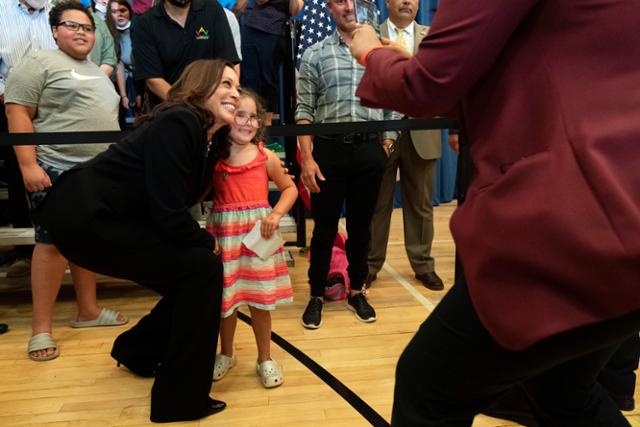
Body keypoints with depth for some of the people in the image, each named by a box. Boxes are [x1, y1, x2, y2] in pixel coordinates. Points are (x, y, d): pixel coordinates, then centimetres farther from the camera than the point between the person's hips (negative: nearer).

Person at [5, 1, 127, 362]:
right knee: (53, 244, -7)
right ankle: (41, 329, 1)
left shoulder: (98, 72, 21)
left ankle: (88, 310, 24)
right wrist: (28, 164, -18)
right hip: (57, 170, -7)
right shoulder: (39, 63, -2)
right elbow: (18, 114, -9)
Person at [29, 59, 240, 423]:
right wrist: (207, 242, -7)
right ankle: (182, 399, -1)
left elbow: (180, 201, 10)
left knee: (194, 276, 12)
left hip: (100, 216, 10)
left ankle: (138, 351, 39)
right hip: (85, 218, -10)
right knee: (203, 268, -14)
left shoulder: (205, 138, 8)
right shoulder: (178, 124, -20)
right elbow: (169, 214, -23)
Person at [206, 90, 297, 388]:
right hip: (224, 235, 0)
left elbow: (290, 189, 7)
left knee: (260, 299, 8)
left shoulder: (266, 157, -1)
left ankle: (265, 359, 27)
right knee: (225, 298, 12)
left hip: (258, 234, 0)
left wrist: (276, 213, -9)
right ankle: (226, 354, 36)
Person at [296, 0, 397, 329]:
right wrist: (306, 158, -9)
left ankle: (356, 291, 27)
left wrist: (387, 146, 5)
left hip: (369, 150, 2)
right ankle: (316, 294, 21)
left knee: (361, 226, 11)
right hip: (329, 149, -1)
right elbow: (304, 110, 0)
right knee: (324, 227, 5)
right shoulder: (315, 54, 4)